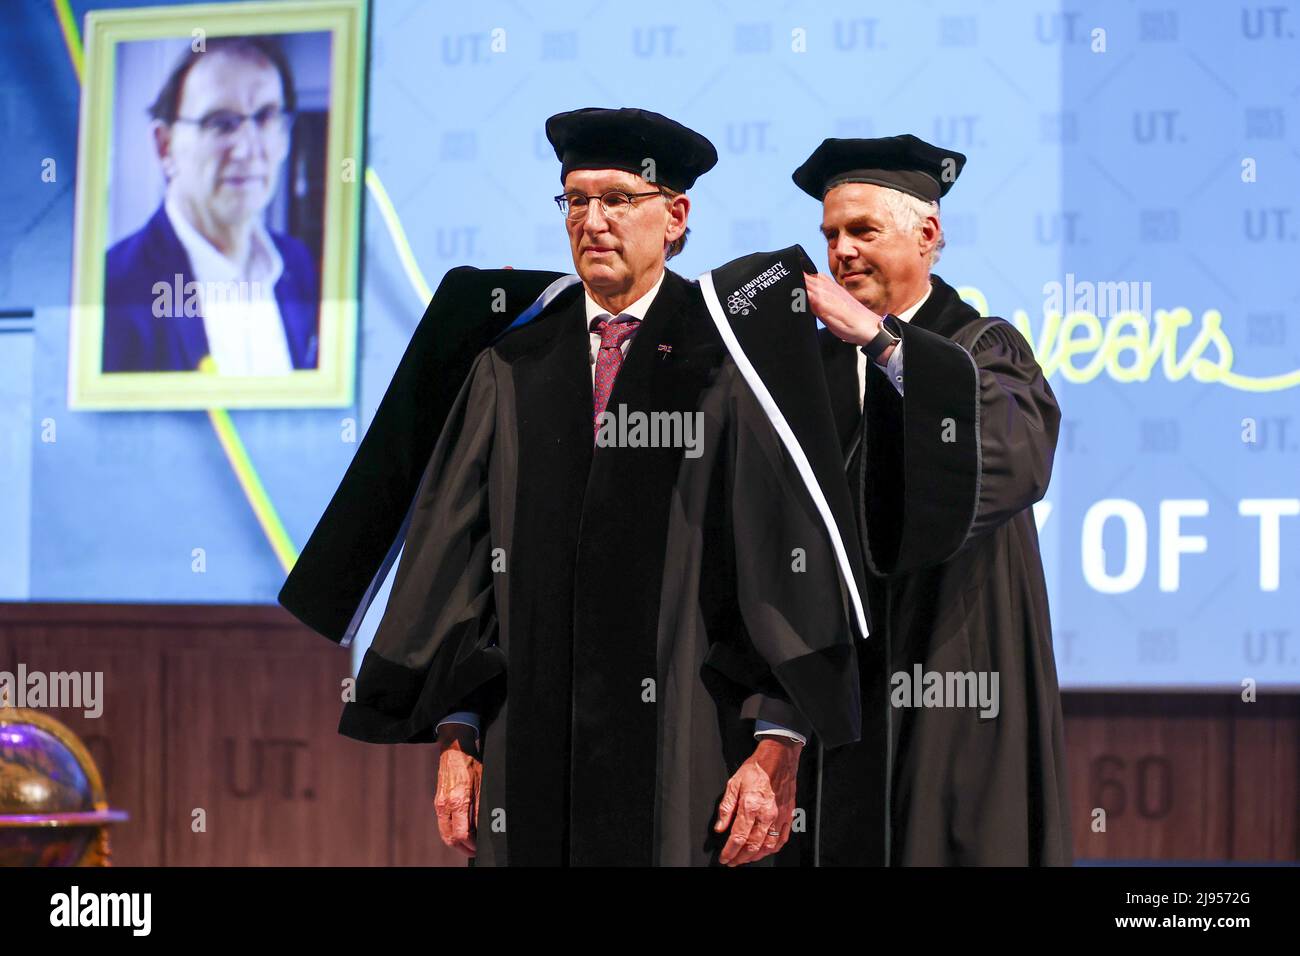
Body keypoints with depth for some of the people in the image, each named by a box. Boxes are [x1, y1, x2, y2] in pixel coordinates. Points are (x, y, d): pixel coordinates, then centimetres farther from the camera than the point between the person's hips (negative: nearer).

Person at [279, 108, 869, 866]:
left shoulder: (727, 360, 0)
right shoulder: (512, 368, 10)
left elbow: (790, 554, -5)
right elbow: (457, 554, 10)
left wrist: (778, 749, -12)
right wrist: (456, 738, 3)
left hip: (690, 748, -3)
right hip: (532, 748, 3)